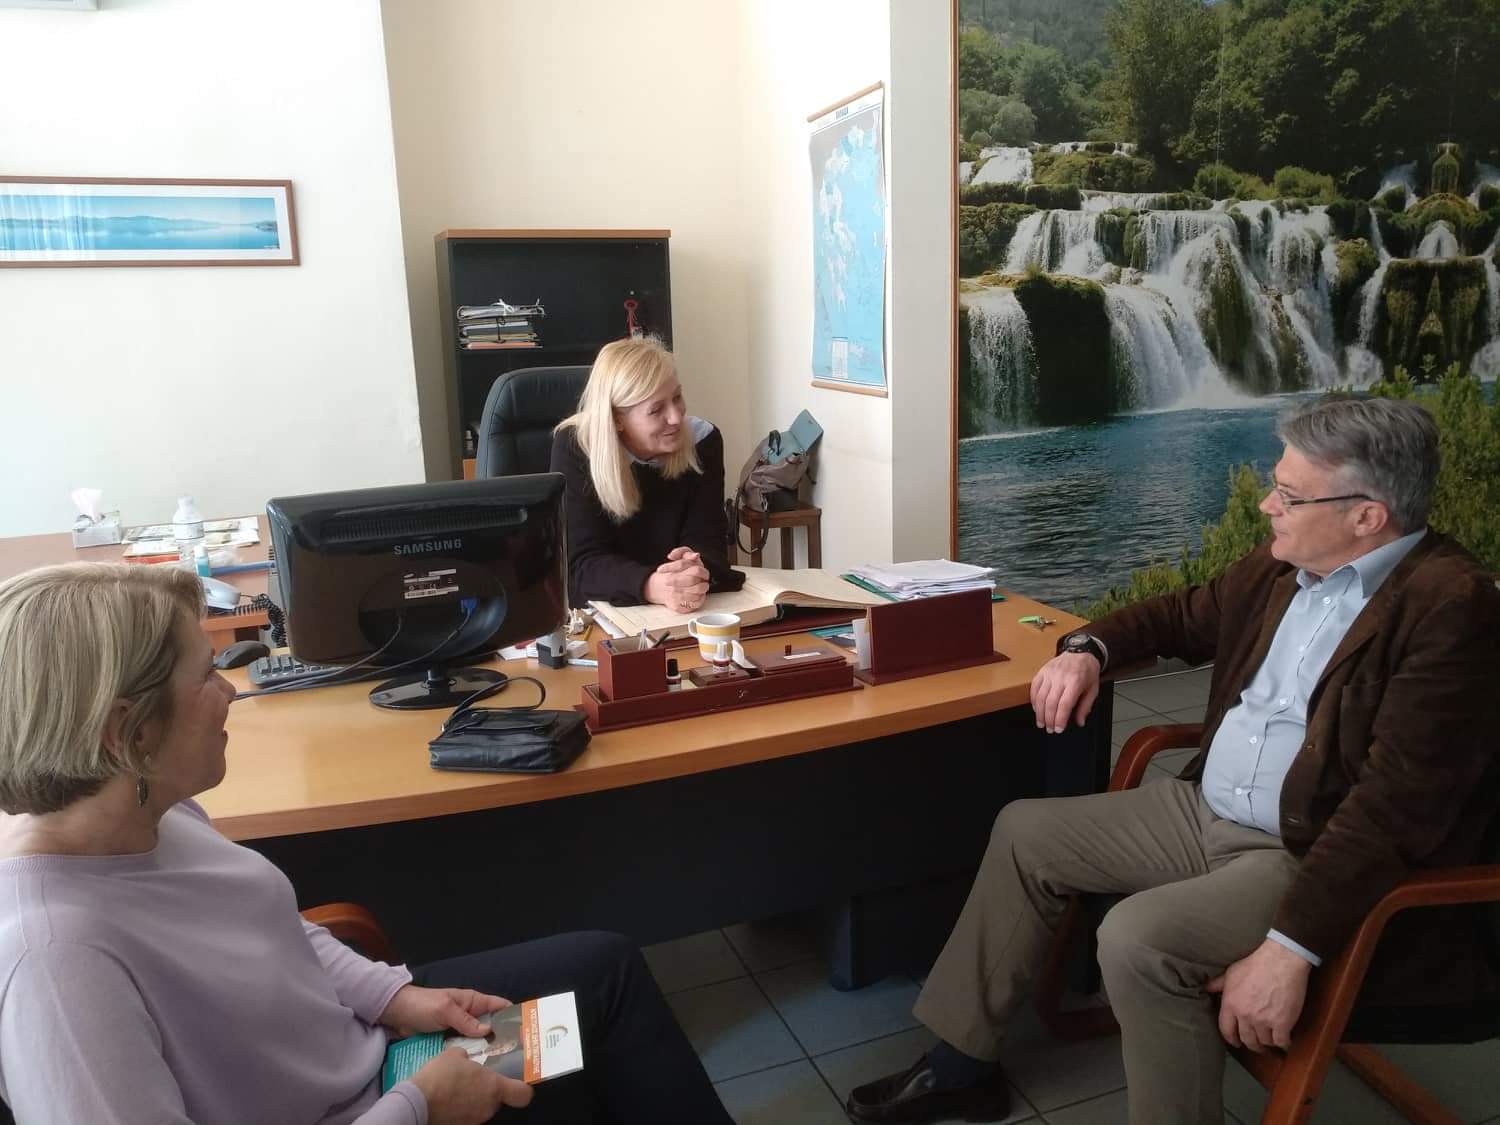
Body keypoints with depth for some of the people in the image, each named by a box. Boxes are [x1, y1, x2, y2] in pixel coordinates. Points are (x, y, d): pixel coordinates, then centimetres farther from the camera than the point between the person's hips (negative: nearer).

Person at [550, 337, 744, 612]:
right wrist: (650, 586, -37)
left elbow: (706, 539, -9)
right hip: (596, 613, -3)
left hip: (688, 614, 3)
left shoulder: (703, 441, -6)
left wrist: (697, 571, -32)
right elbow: (581, 563, -18)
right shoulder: (574, 448, -14)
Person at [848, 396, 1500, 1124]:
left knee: (1138, 940, -31)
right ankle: (961, 1062, 17)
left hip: (1315, 859, -9)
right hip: (1205, 812, 9)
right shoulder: (1285, 563, 5)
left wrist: (1292, 948, -31)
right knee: (1024, 831, 8)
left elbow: (1396, 805, -27)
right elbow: (1188, 616, 21)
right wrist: (1089, 648, 1)